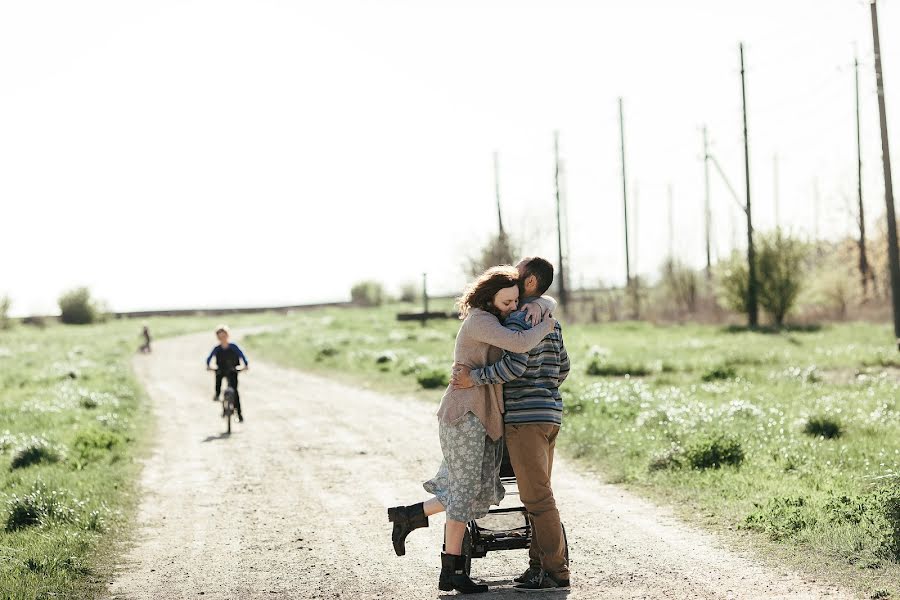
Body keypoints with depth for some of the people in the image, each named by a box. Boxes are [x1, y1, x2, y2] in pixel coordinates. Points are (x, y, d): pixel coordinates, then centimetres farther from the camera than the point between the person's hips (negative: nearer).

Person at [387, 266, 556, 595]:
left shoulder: (498, 317, 14)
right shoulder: (480, 321, -15)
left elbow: (548, 302, 20)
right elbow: (520, 344, -29)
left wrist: (538, 308, -4)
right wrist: (545, 327, -10)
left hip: (485, 417, 10)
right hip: (465, 414, -10)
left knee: (484, 493, 9)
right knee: (467, 491, -5)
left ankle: (407, 516, 16)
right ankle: (451, 573, 2)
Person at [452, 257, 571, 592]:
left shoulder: (517, 319, -13)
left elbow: (515, 365, -26)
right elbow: (563, 368, 22)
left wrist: (475, 378, -20)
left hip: (525, 417, -10)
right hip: (549, 415, 10)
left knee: (537, 497, -7)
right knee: (538, 495, 12)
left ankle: (556, 571, -7)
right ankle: (540, 565, 13)